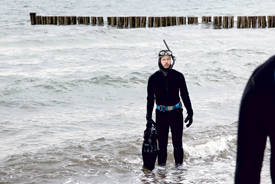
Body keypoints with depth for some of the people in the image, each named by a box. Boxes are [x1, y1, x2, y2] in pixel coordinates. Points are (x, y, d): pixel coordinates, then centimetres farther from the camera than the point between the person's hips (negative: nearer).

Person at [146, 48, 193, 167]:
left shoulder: (178, 76, 0)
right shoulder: (153, 78, -1)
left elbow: (185, 95, 8)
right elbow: (150, 98, 3)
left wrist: (190, 113, 5)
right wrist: (149, 118, -2)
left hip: (176, 112, 0)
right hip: (161, 114, 0)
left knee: (177, 142, 1)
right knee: (162, 142, 2)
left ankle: (179, 165, 11)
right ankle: (161, 165, 11)